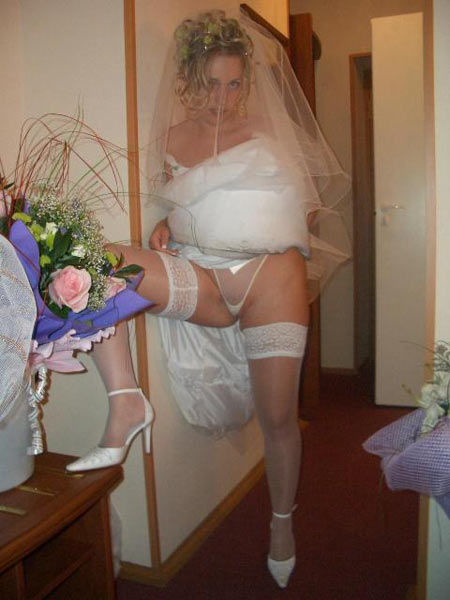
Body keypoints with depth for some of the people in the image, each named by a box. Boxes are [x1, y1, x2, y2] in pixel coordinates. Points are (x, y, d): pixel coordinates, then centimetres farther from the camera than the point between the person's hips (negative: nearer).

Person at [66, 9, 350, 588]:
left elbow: (313, 199, 15)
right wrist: (165, 228, 3)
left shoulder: (269, 130, 9)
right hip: (201, 276, 2)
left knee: (278, 414, 0)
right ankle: (126, 401, -21)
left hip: (271, 275, -1)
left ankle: (282, 522, 28)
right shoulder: (172, 138, 13)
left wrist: (296, 222, -5)